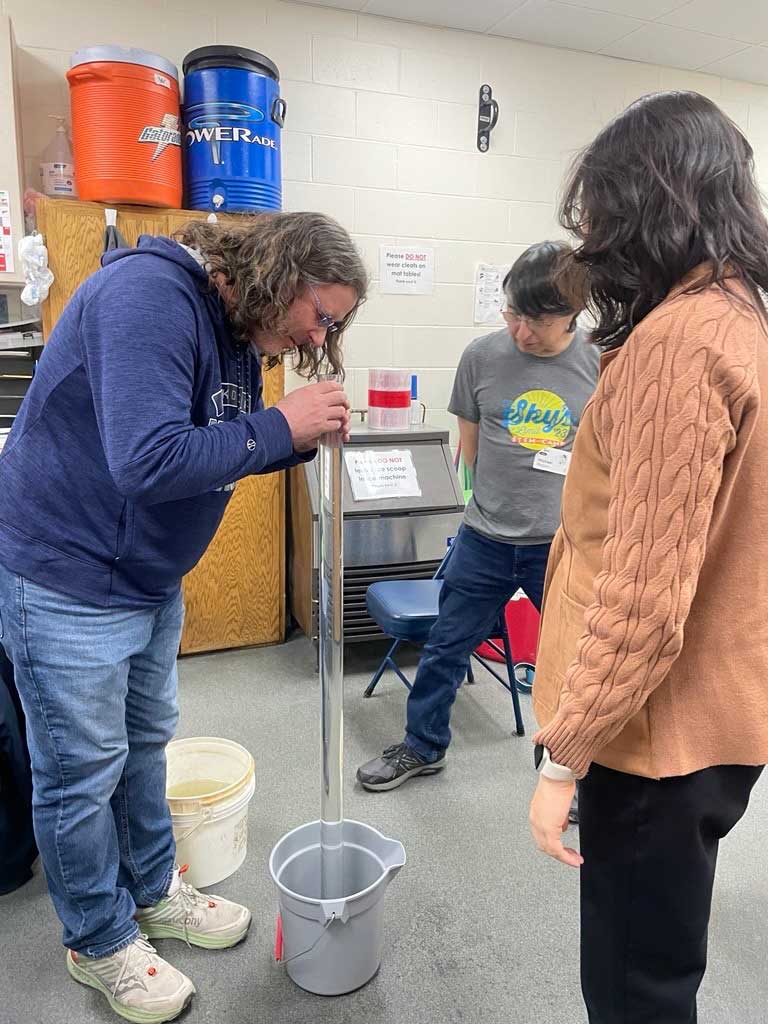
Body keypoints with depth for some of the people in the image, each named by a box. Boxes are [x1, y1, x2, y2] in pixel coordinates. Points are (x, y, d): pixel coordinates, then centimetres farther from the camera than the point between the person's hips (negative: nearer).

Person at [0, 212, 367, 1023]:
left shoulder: (237, 327, 5)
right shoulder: (147, 294, -24)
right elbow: (149, 460, -34)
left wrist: (297, 438, -7)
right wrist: (279, 427, -24)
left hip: (149, 578, 9)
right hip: (68, 581, -9)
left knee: (145, 743, 22)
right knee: (83, 772, 9)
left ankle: (152, 890, 44)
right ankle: (100, 941, 32)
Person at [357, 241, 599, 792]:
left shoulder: (601, 365, -8)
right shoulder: (483, 355, -5)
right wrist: (485, 503, 6)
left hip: (566, 544, -1)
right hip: (485, 540, 2)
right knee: (446, 647, 15)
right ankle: (423, 747, 39)